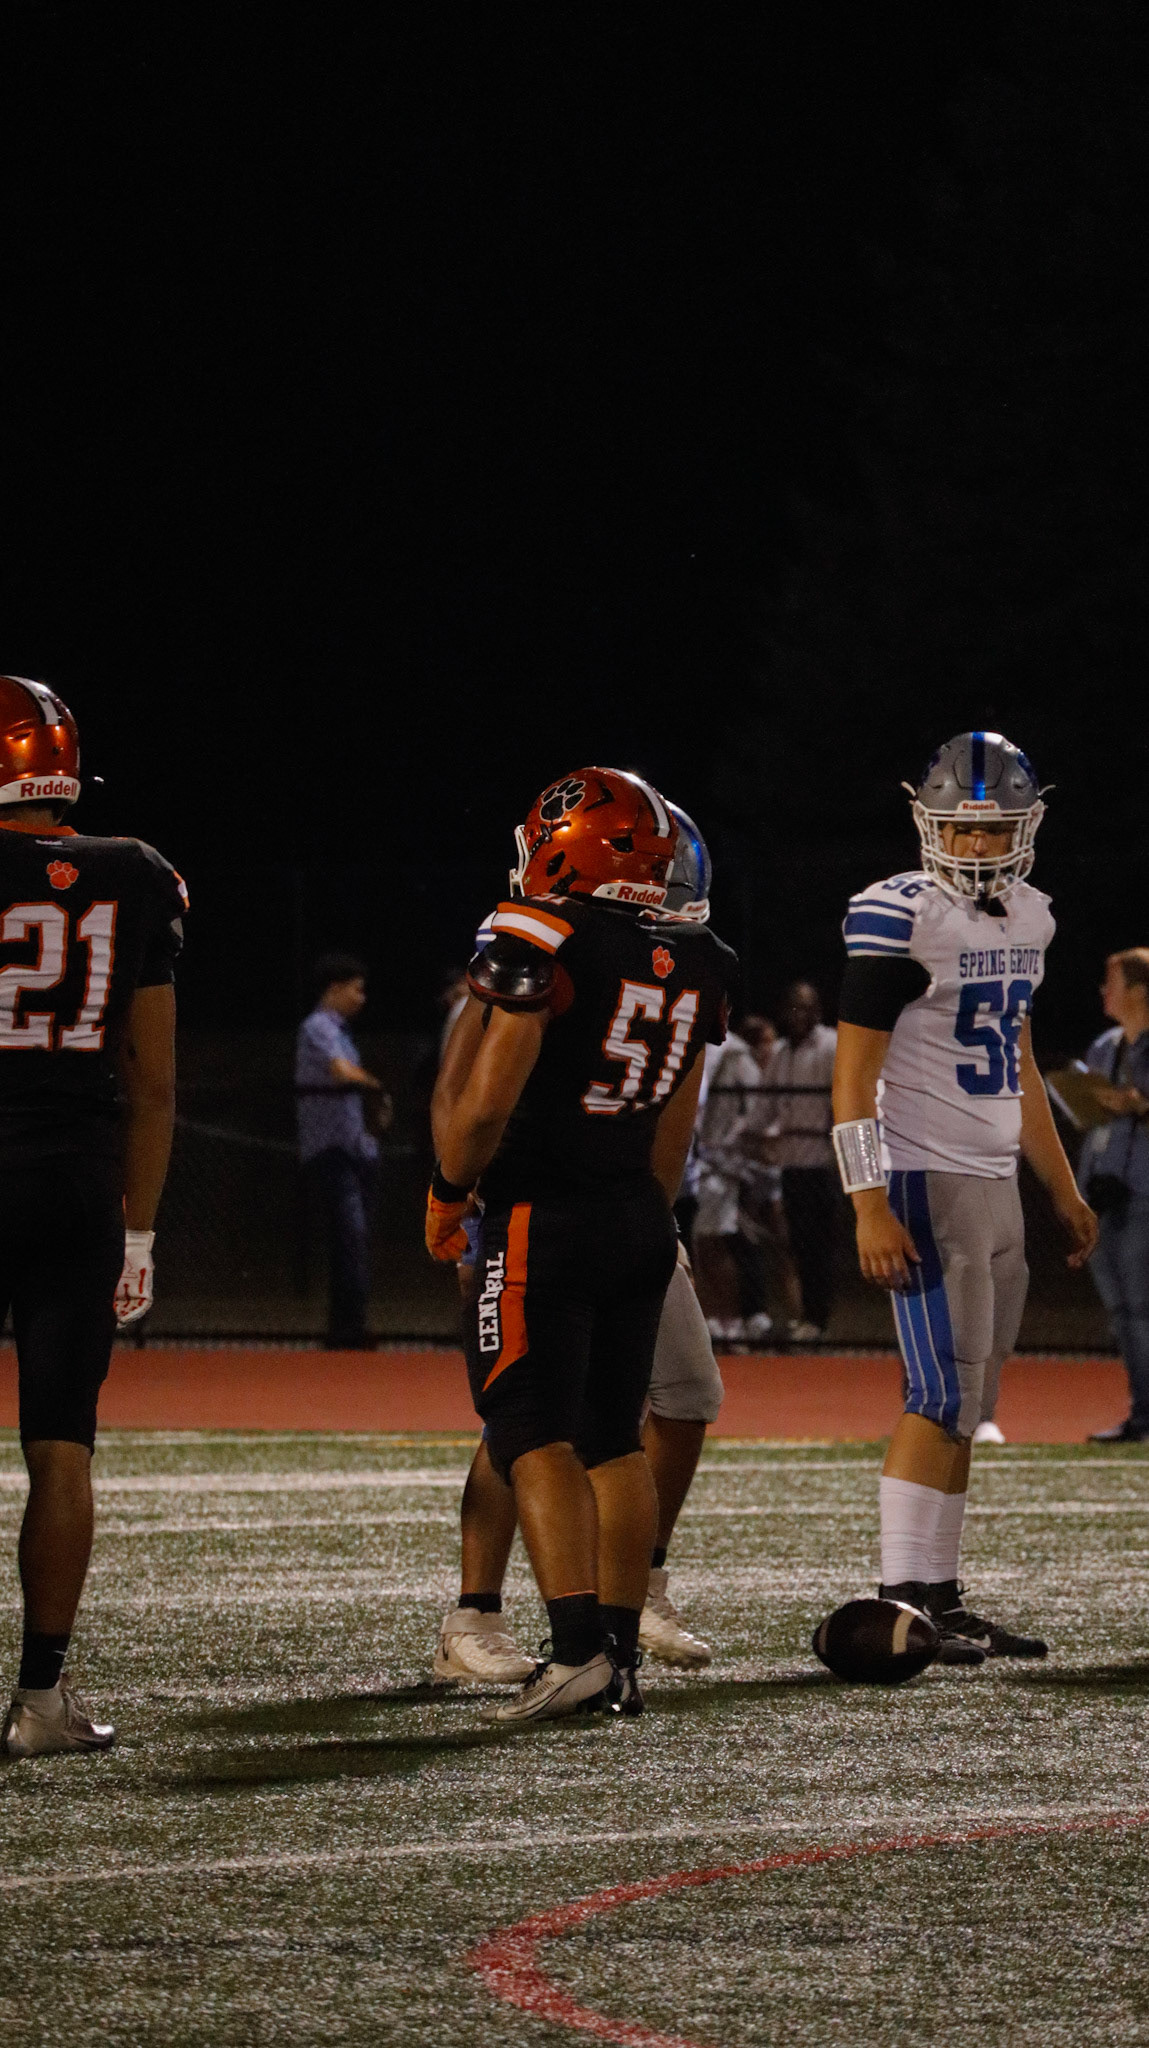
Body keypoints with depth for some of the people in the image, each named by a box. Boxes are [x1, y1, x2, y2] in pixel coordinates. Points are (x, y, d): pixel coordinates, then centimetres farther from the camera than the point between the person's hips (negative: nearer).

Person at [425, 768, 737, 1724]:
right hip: (639, 1219, 7)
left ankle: (578, 1646, -18)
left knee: (536, 1433, -6)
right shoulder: (692, 963, 7)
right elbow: (675, 1125, 13)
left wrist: (447, 1191, -1)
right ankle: (621, 1655, 13)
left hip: (544, 1216, -7)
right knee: (614, 1437, 13)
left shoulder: (544, 943, -15)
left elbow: (489, 1099, -16)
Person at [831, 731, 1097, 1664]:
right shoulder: (902, 920, -12)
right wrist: (870, 1206, -20)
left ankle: (940, 1601, 7)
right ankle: (905, 1601, -12)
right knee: (944, 1395, -13)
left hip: (995, 1184, 8)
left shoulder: (1025, 917, 13)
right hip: (928, 1182, -8)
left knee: (966, 1405, 6)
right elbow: (855, 1070, -14)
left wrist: (1063, 1189, 24)